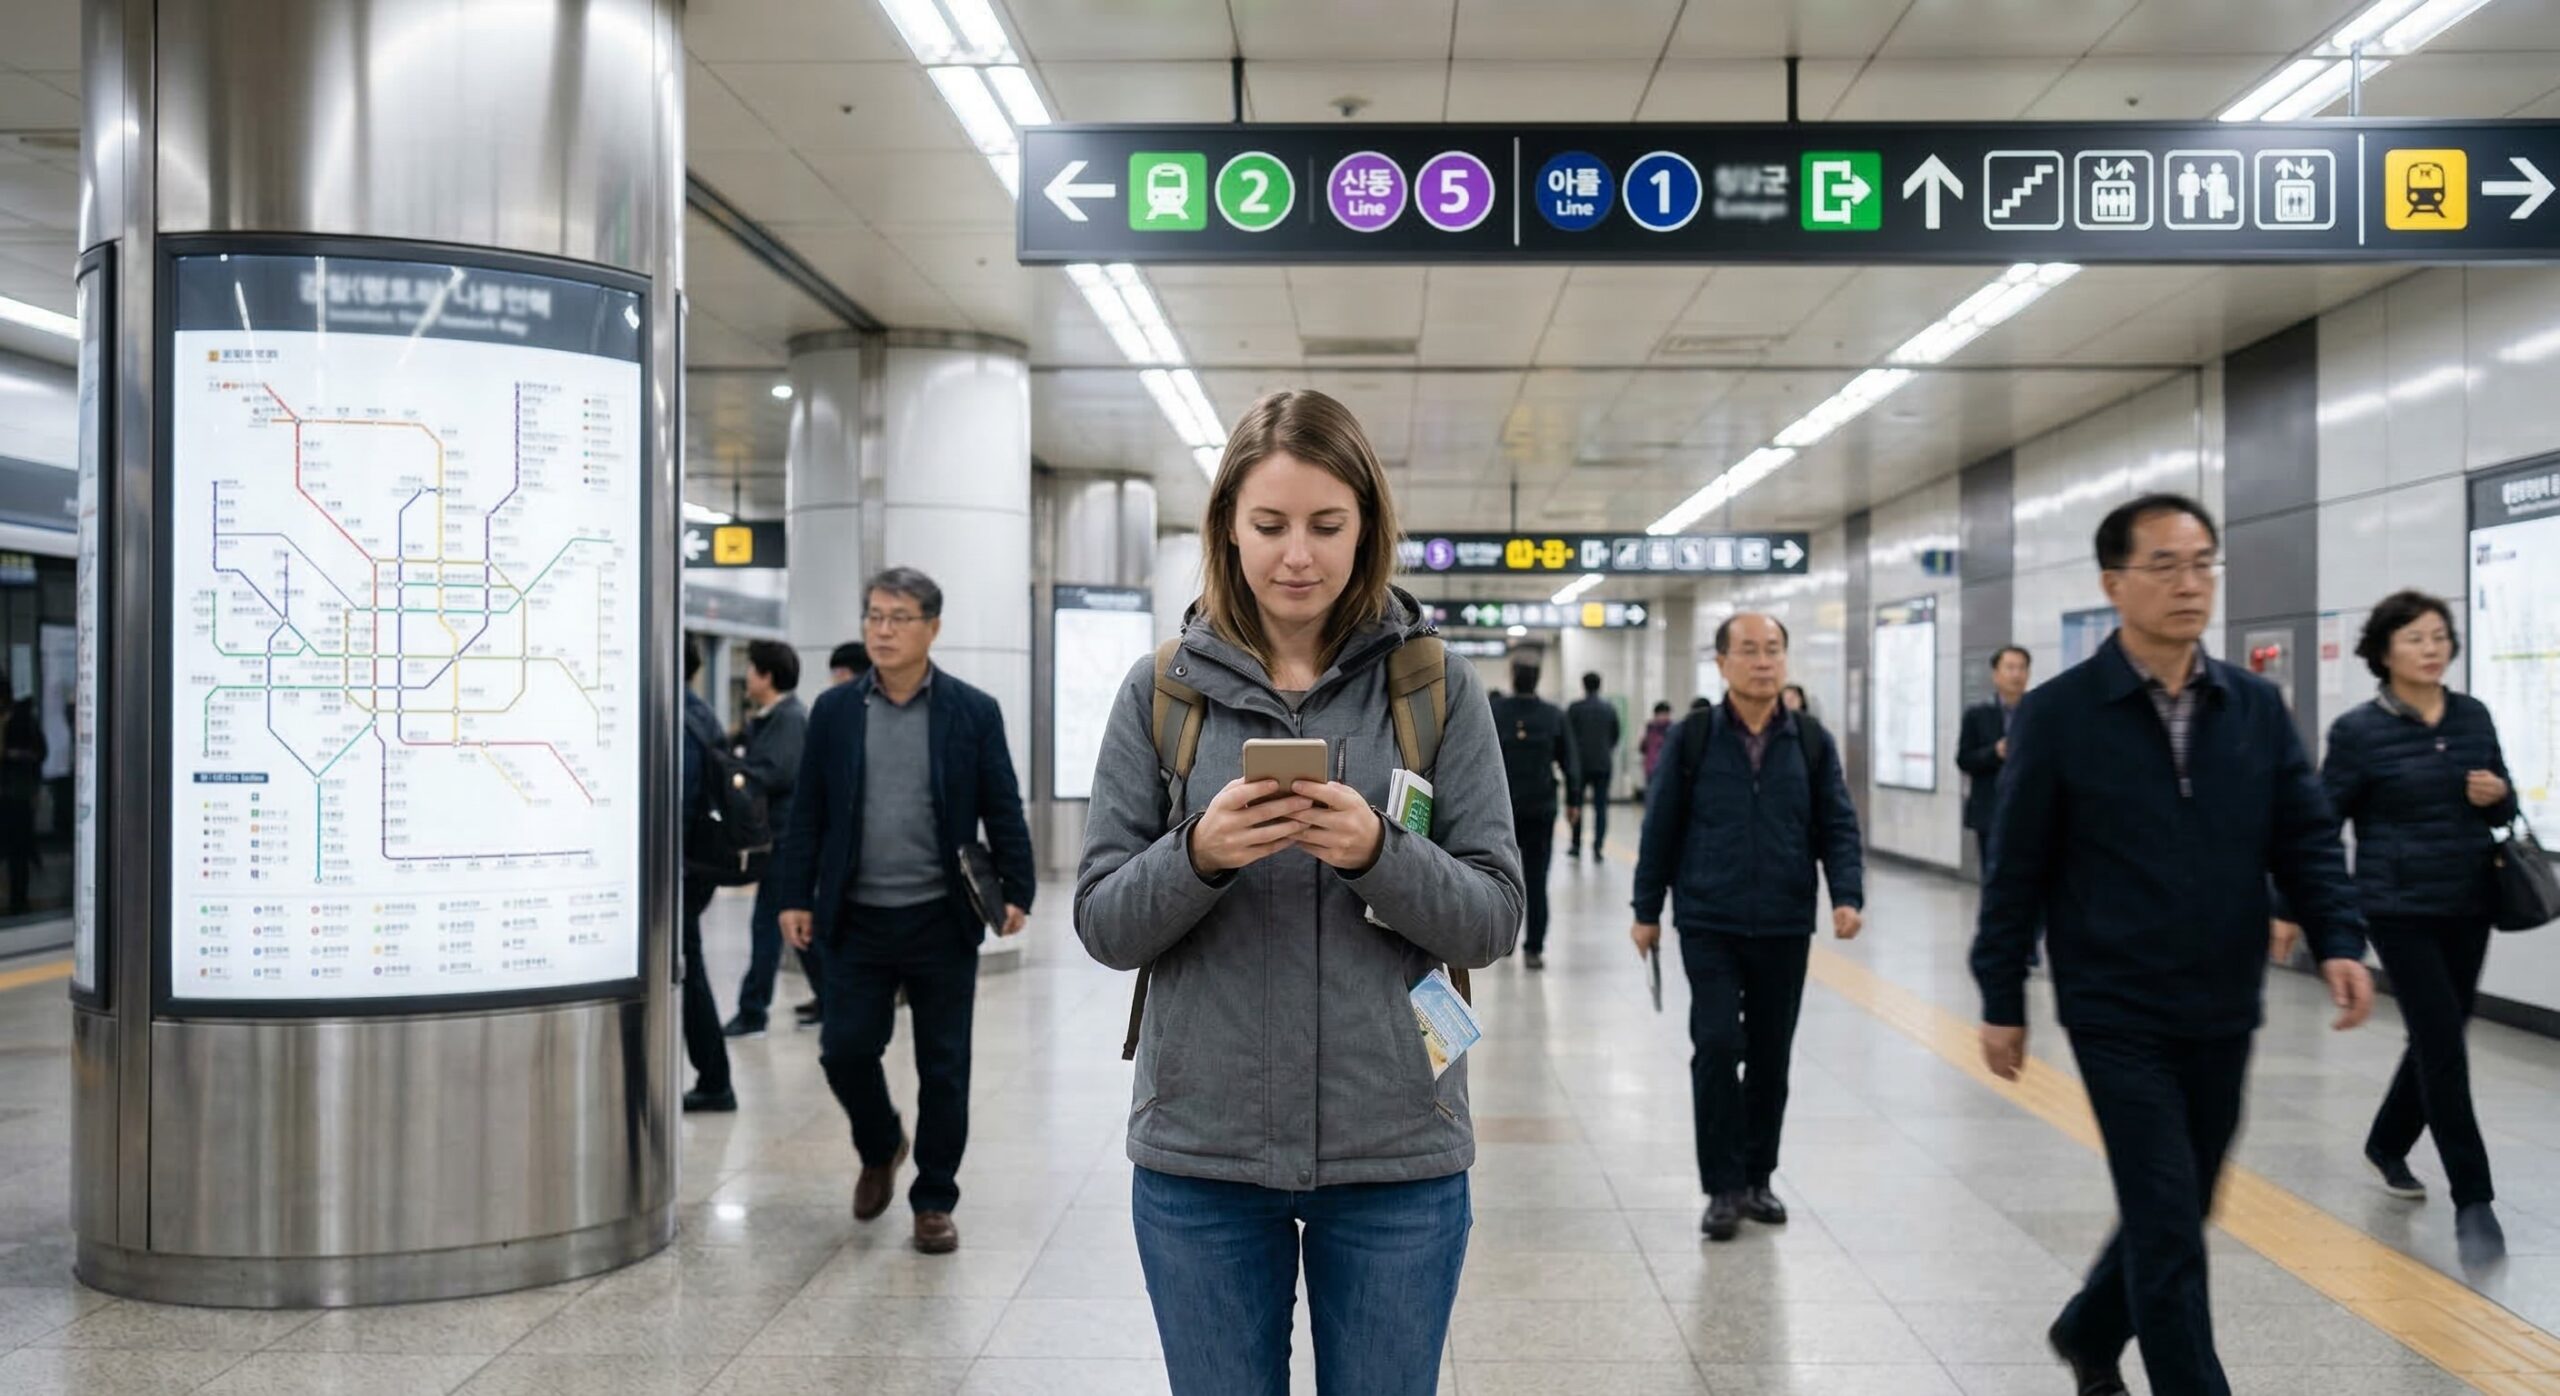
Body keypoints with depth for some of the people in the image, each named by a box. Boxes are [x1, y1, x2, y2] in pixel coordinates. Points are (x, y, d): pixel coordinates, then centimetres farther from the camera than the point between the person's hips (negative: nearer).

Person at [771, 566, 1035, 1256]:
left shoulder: (974, 712, 0)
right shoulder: (834, 710, 5)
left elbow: (1003, 810, 0)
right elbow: (807, 811, 6)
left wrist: (1016, 890, -9)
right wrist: (794, 897, 0)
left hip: (942, 920, -1)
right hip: (855, 920, 2)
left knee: (943, 1067, 4)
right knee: (844, 1051, 0)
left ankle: (934, 1200, 19)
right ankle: (879, 1147, 31)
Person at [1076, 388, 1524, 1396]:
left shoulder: (1437, 686, -1)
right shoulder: (1159, 691, 0)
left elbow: (1495, 920, -3)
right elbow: (1103, 925, 0)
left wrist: (1375, 853, -21)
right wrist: (1198, 856, -19)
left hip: (1398, 1150, 0)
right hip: (1199, 1150, 1)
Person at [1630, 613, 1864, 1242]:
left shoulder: (1812, 743, 4)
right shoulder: (1692, 738, -1)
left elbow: (1838, 828, 3)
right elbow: (1661, 829, 2)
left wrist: (1847, 895, -12)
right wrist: (1647, 910, 4)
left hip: (1785, 929, 3)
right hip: (1709, 926, -2)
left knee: (1770, 1058, 11)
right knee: (1717, 1047, -10)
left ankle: (1757, 1179, 25)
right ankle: (1723, 1187, 0)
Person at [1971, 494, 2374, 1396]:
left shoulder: (2257, 708, 3)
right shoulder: (2058, 715, -8)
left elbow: (2306, 838, 5)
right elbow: (2017, 870, -5)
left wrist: (2339, 940, -13)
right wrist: (2002, 1001, -3)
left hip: (2224, 1015, 5)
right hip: (2118, 1016, -5)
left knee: (2177, 1211, 18)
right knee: (2169, 1227, -5)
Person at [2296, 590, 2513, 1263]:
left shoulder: (2474, 717, 6)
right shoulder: (2359, 730, -9)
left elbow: (2503, 808, 15)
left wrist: (2498, 796, -9)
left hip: (2469, 906, 5)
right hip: (2401, 909, -5)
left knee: (2436, 1037, 15)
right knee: (2444, 1046, -8)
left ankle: (2387, 1143, 38)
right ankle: (2473, 1200, -1)